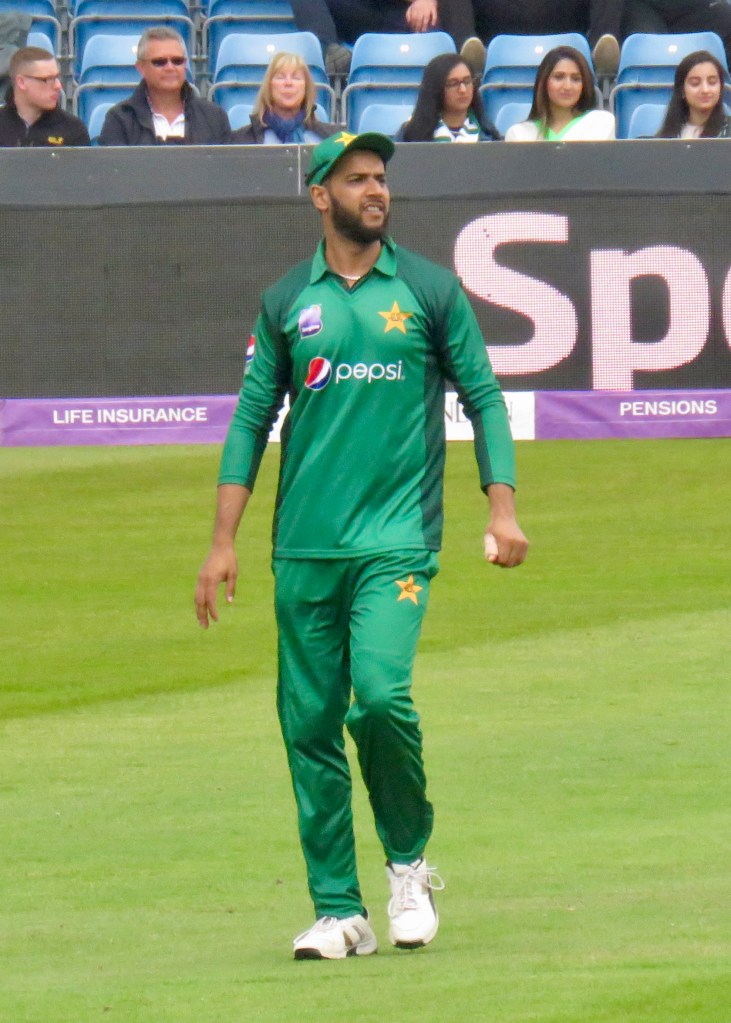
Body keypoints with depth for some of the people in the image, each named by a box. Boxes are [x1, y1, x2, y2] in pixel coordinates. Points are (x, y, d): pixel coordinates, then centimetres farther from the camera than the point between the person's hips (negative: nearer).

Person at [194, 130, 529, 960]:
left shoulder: (430, 291, 5)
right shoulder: (287, 301, 9)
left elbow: (483, 398, 8)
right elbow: (252, 418, 11)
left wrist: (502, 511, -2)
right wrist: (223, 543, 6)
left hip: (396, 540, -2)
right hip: (303, 547, 2)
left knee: (381, 696, -20)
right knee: (309, 726, 0)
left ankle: (408, 862, 4)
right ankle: (338, 911, 7)